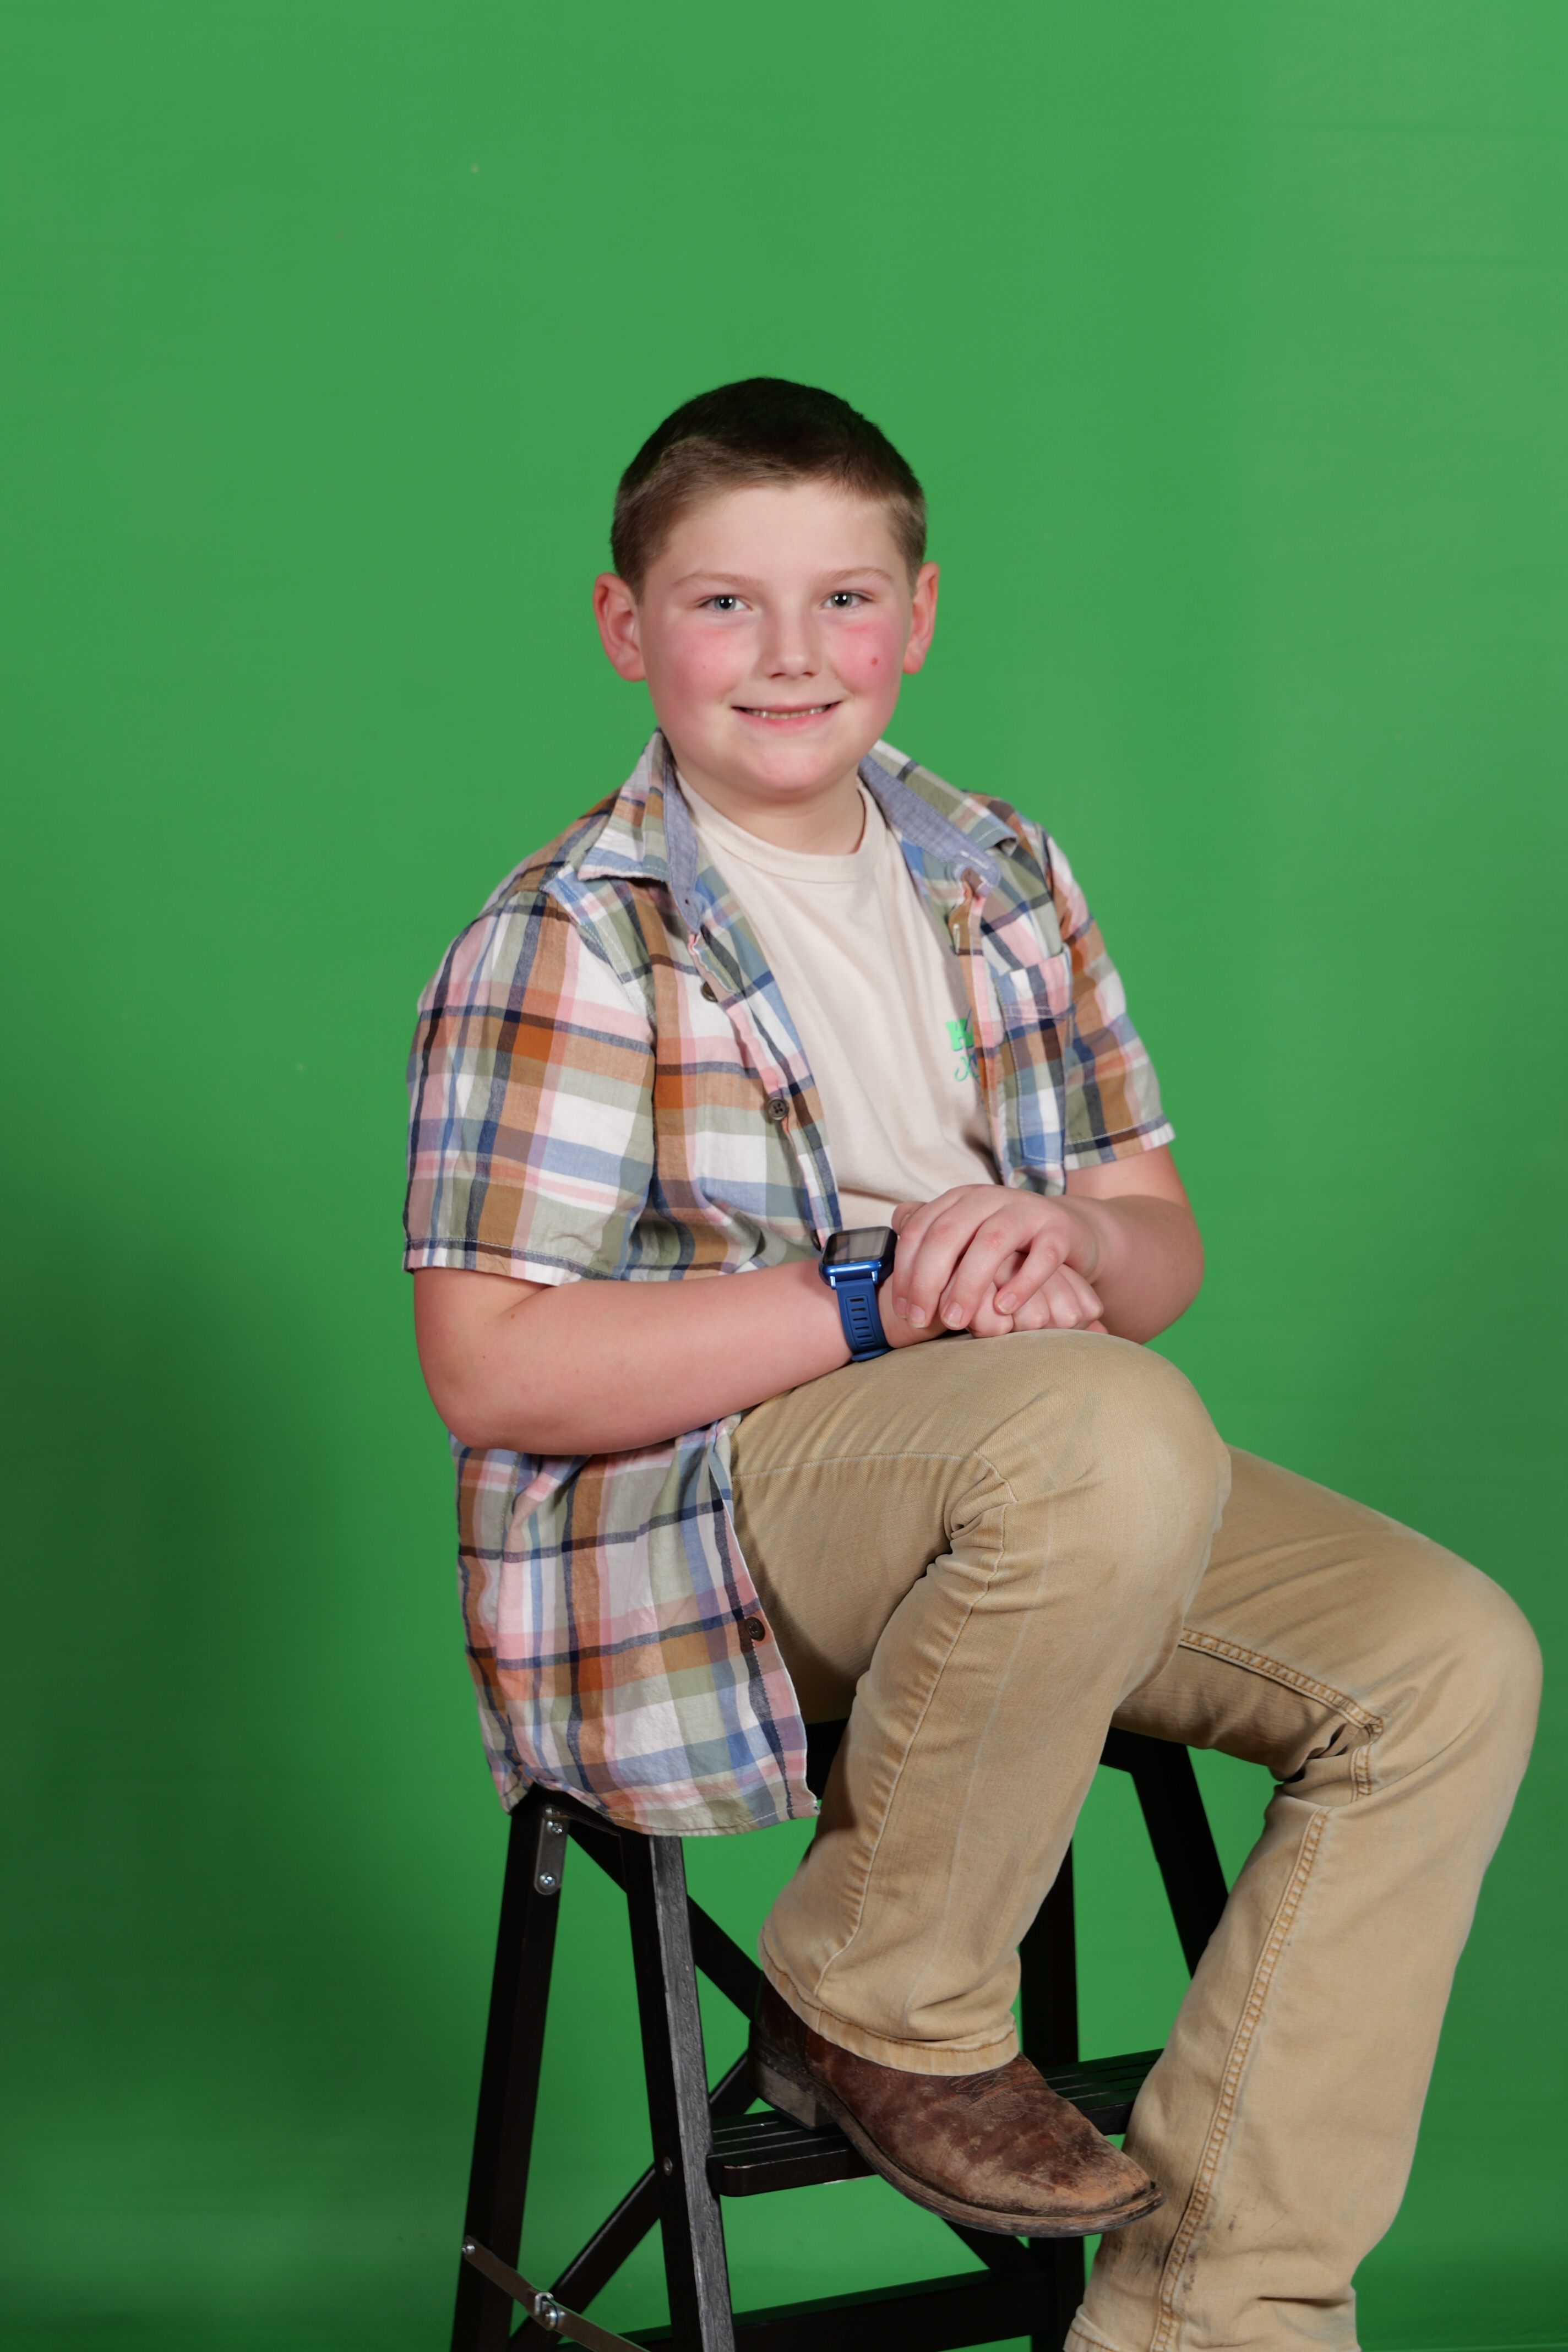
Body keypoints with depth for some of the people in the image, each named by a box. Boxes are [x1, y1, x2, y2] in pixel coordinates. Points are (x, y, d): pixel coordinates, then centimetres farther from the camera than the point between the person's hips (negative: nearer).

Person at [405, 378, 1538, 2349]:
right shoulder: (570, 943, -7)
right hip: (687, 1507, -7)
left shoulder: (999, 885, 12)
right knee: (1114, 1433, -36)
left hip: (1036, 1486, 7)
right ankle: (875, 2013, -12)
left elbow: (1163, 1249, 13)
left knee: (1450, 1659, -12)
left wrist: (1069, 1244, -14)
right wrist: (885, 1301, -21)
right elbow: (491, 1370, -16)